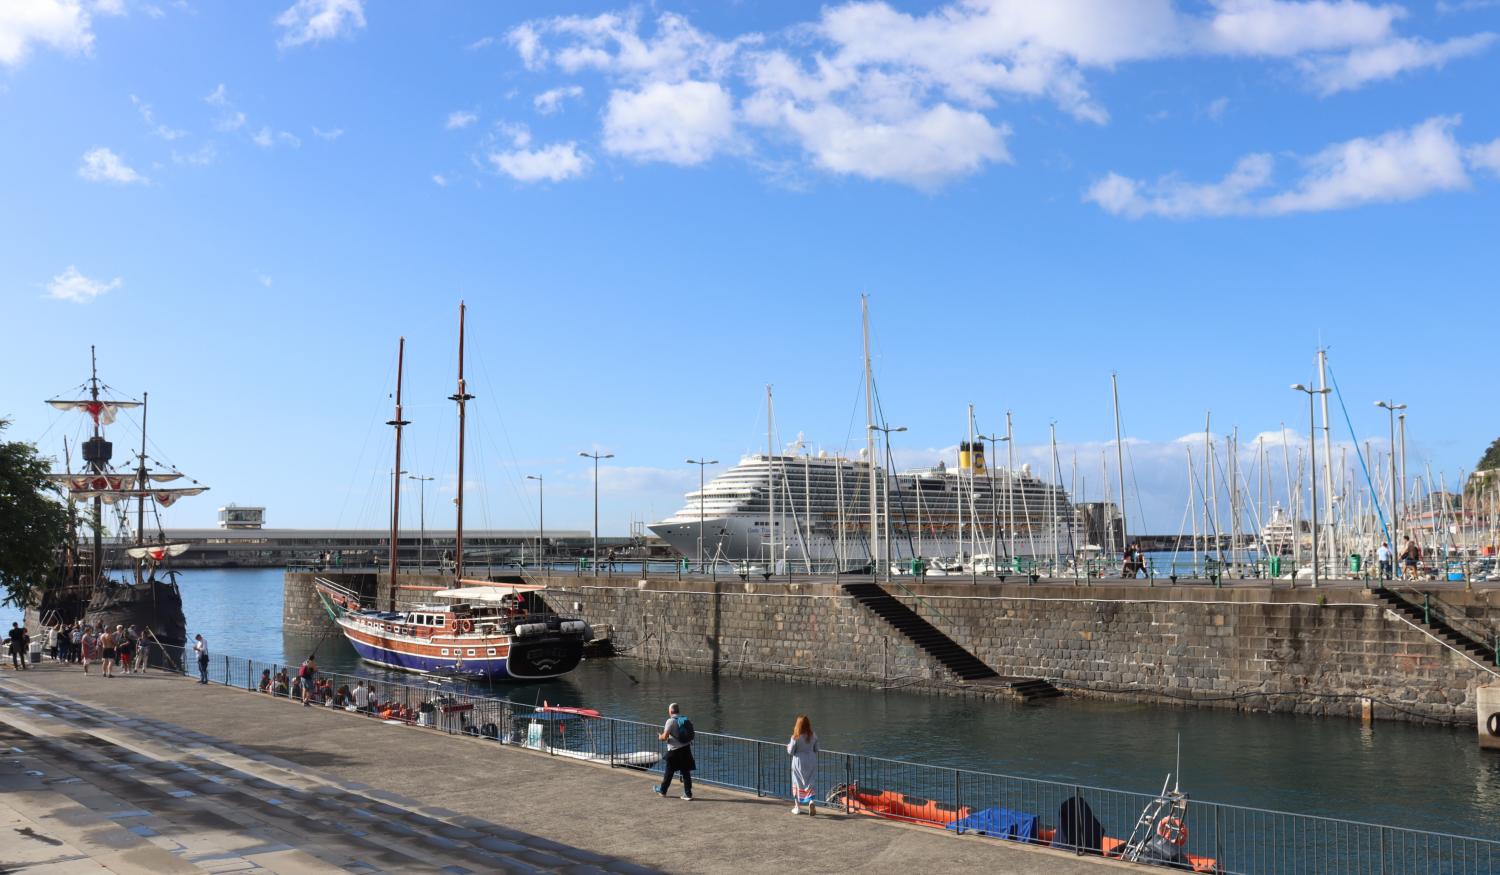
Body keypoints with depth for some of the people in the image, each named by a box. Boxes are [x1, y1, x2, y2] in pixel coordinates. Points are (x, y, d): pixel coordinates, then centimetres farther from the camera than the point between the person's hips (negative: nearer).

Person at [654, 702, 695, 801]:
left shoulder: (670, 721, -12)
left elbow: (665, 737, -16)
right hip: (686, 749, 5)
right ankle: (688, 794, 4)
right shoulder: (686, 720, 6)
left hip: (674, 751, -5)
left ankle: (662, 790, 28)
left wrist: (660, 737, 4)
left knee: (669, 772, 12)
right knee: (686, 772, 6)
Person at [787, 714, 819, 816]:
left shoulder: (795, 737, -17)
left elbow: (790, 752, -9)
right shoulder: (813, 736, -6)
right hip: (811, 761, 2)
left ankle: (797, 807, 20)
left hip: (799, 763, -2)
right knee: (811, 783, 10)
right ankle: (812, 801, -14)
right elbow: (816, 750, 3)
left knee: (798, 784, 13)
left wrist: (788, 746, 11)